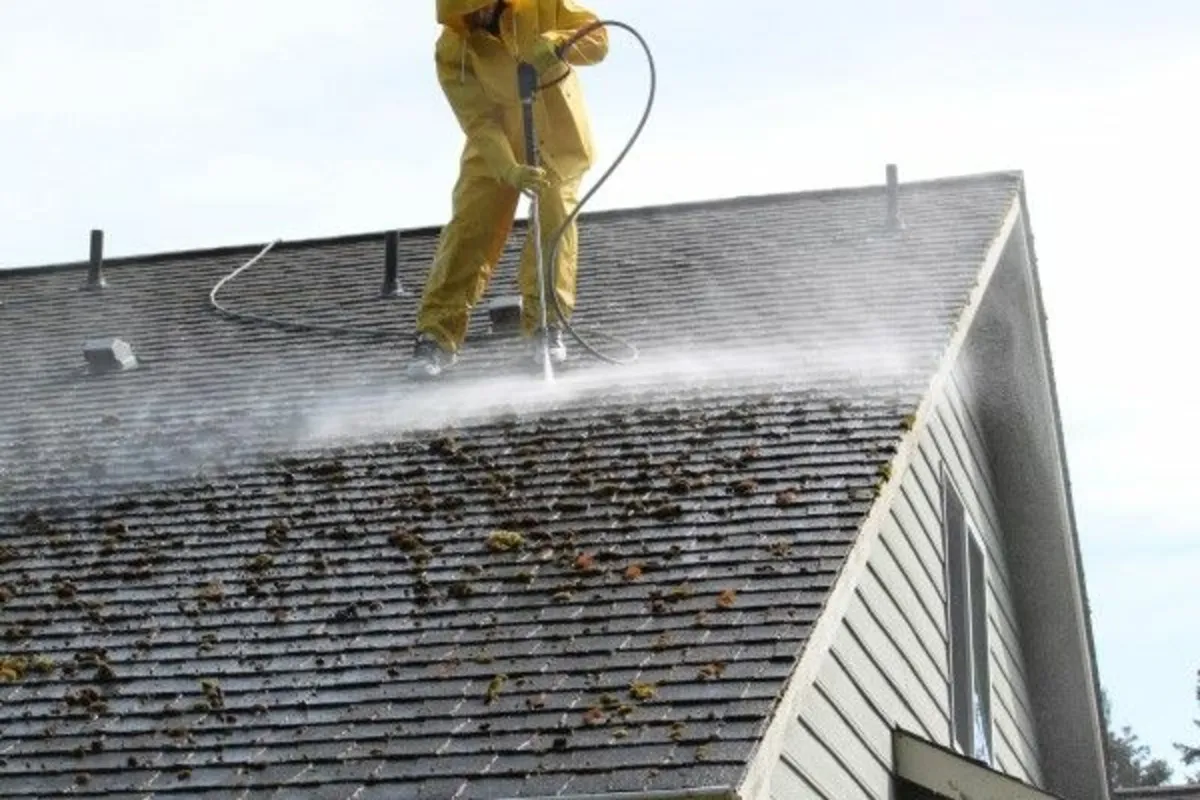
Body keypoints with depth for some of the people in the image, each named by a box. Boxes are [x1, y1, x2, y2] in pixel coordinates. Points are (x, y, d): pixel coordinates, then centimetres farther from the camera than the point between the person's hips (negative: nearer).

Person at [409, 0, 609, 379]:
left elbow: (597, 39, -18)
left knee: (554, 221, -10)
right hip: (493, 146, -1)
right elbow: (479, 121, -25)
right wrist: (509, 169, -41)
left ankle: (544, 324, 3)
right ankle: (437, 336, -13)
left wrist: (553, 43, -40)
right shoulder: (452, 51, -19)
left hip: (557, 137, 1)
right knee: (470, 226, -11)